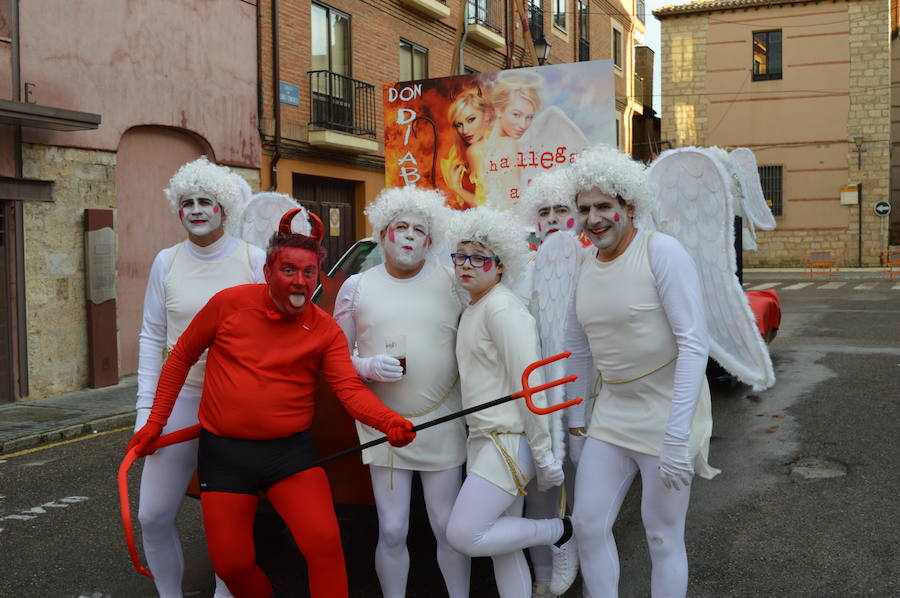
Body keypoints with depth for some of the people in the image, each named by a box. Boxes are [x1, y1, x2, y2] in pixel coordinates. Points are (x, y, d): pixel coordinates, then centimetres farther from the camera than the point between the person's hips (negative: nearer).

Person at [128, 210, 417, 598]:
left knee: (324, 544, -18)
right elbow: (181, 357, 6)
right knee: (231, 565, 5)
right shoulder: (229, 303, -5)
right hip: (223, 452, 1)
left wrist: (388, 421, -34)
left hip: (290, 452, 0)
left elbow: (350, 388, -14)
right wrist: (155, 422, 8)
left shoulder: (326, 331, -5)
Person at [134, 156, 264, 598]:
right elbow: (152, 337, 7)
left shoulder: (255, 260, -1)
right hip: (180, 397, 2)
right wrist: (146, 406, 2)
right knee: (153, 515, 5)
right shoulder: (166, 262, 6)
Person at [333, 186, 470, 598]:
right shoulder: (357, 287, 3)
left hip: (442, 422, 0)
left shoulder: (452, 281, 1)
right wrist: (368, 367, -14)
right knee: (392, 532, 4)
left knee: (447, 528, 6)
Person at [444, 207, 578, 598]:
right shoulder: (471, 311, 14)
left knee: (463, 535, -10)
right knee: (503, 549, 11)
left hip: (510, 440, -9)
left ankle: (557, 532, 7)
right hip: (483, 437, 9)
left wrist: (544, 455, -19)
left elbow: (529, 385, -18)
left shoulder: (501, 308, -15)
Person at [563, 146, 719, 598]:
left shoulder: (661, 251, -16)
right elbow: (577, 349, 16)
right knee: (588, 525, 8)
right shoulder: (587, 265, 6)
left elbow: (694, 343, -20)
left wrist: (677, 435, -25)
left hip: (667, 412, -6)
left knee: (663, 537, 6)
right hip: (611, 412, 6)